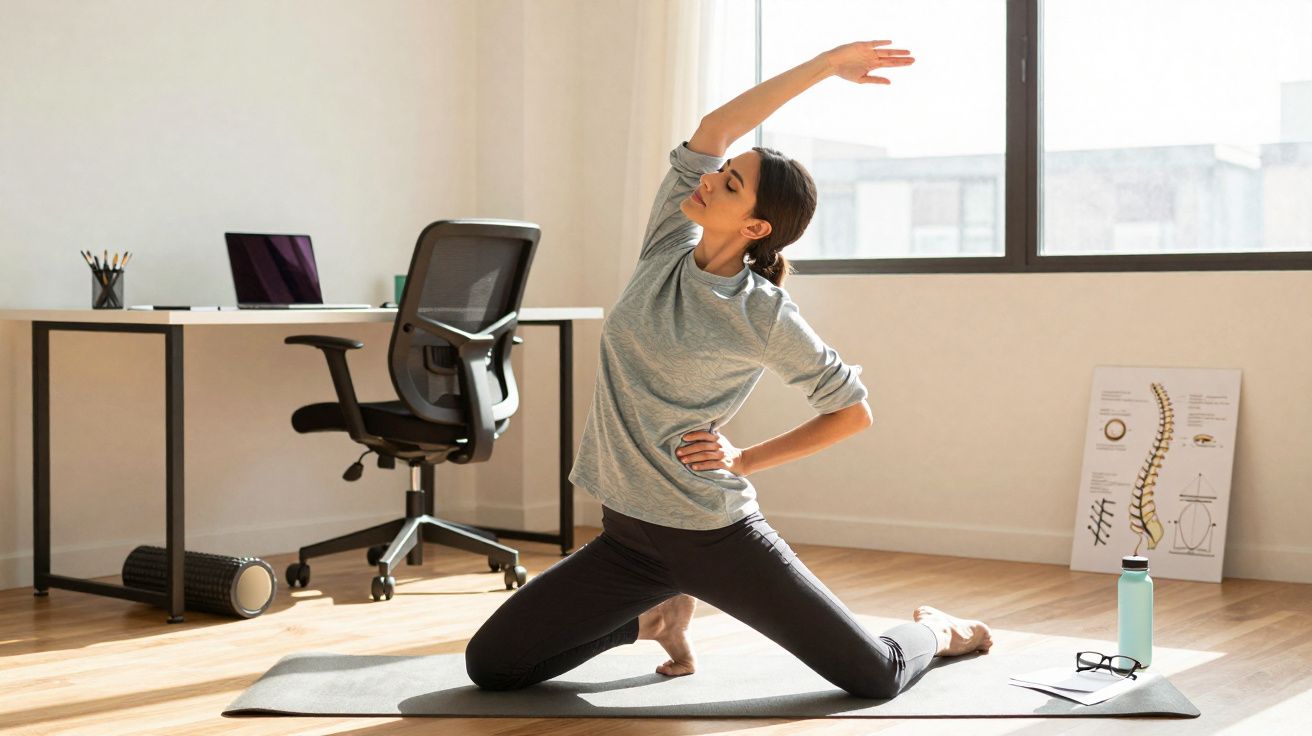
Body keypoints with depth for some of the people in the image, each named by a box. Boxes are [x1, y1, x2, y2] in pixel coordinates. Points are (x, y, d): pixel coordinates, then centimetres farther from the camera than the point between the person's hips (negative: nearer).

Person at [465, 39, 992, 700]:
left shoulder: (763, 315, -13)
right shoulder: (666, 254, 1)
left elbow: (854, 412, -4)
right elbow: (713, 128, 0)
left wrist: (746, 460, -7)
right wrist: (824, 65, 1)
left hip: (714, 538, -5)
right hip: (627, 537, 5)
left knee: (874, 679, -7)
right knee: (489, 666, 0)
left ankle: (932, 631, 32)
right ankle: (658, 615, 22)